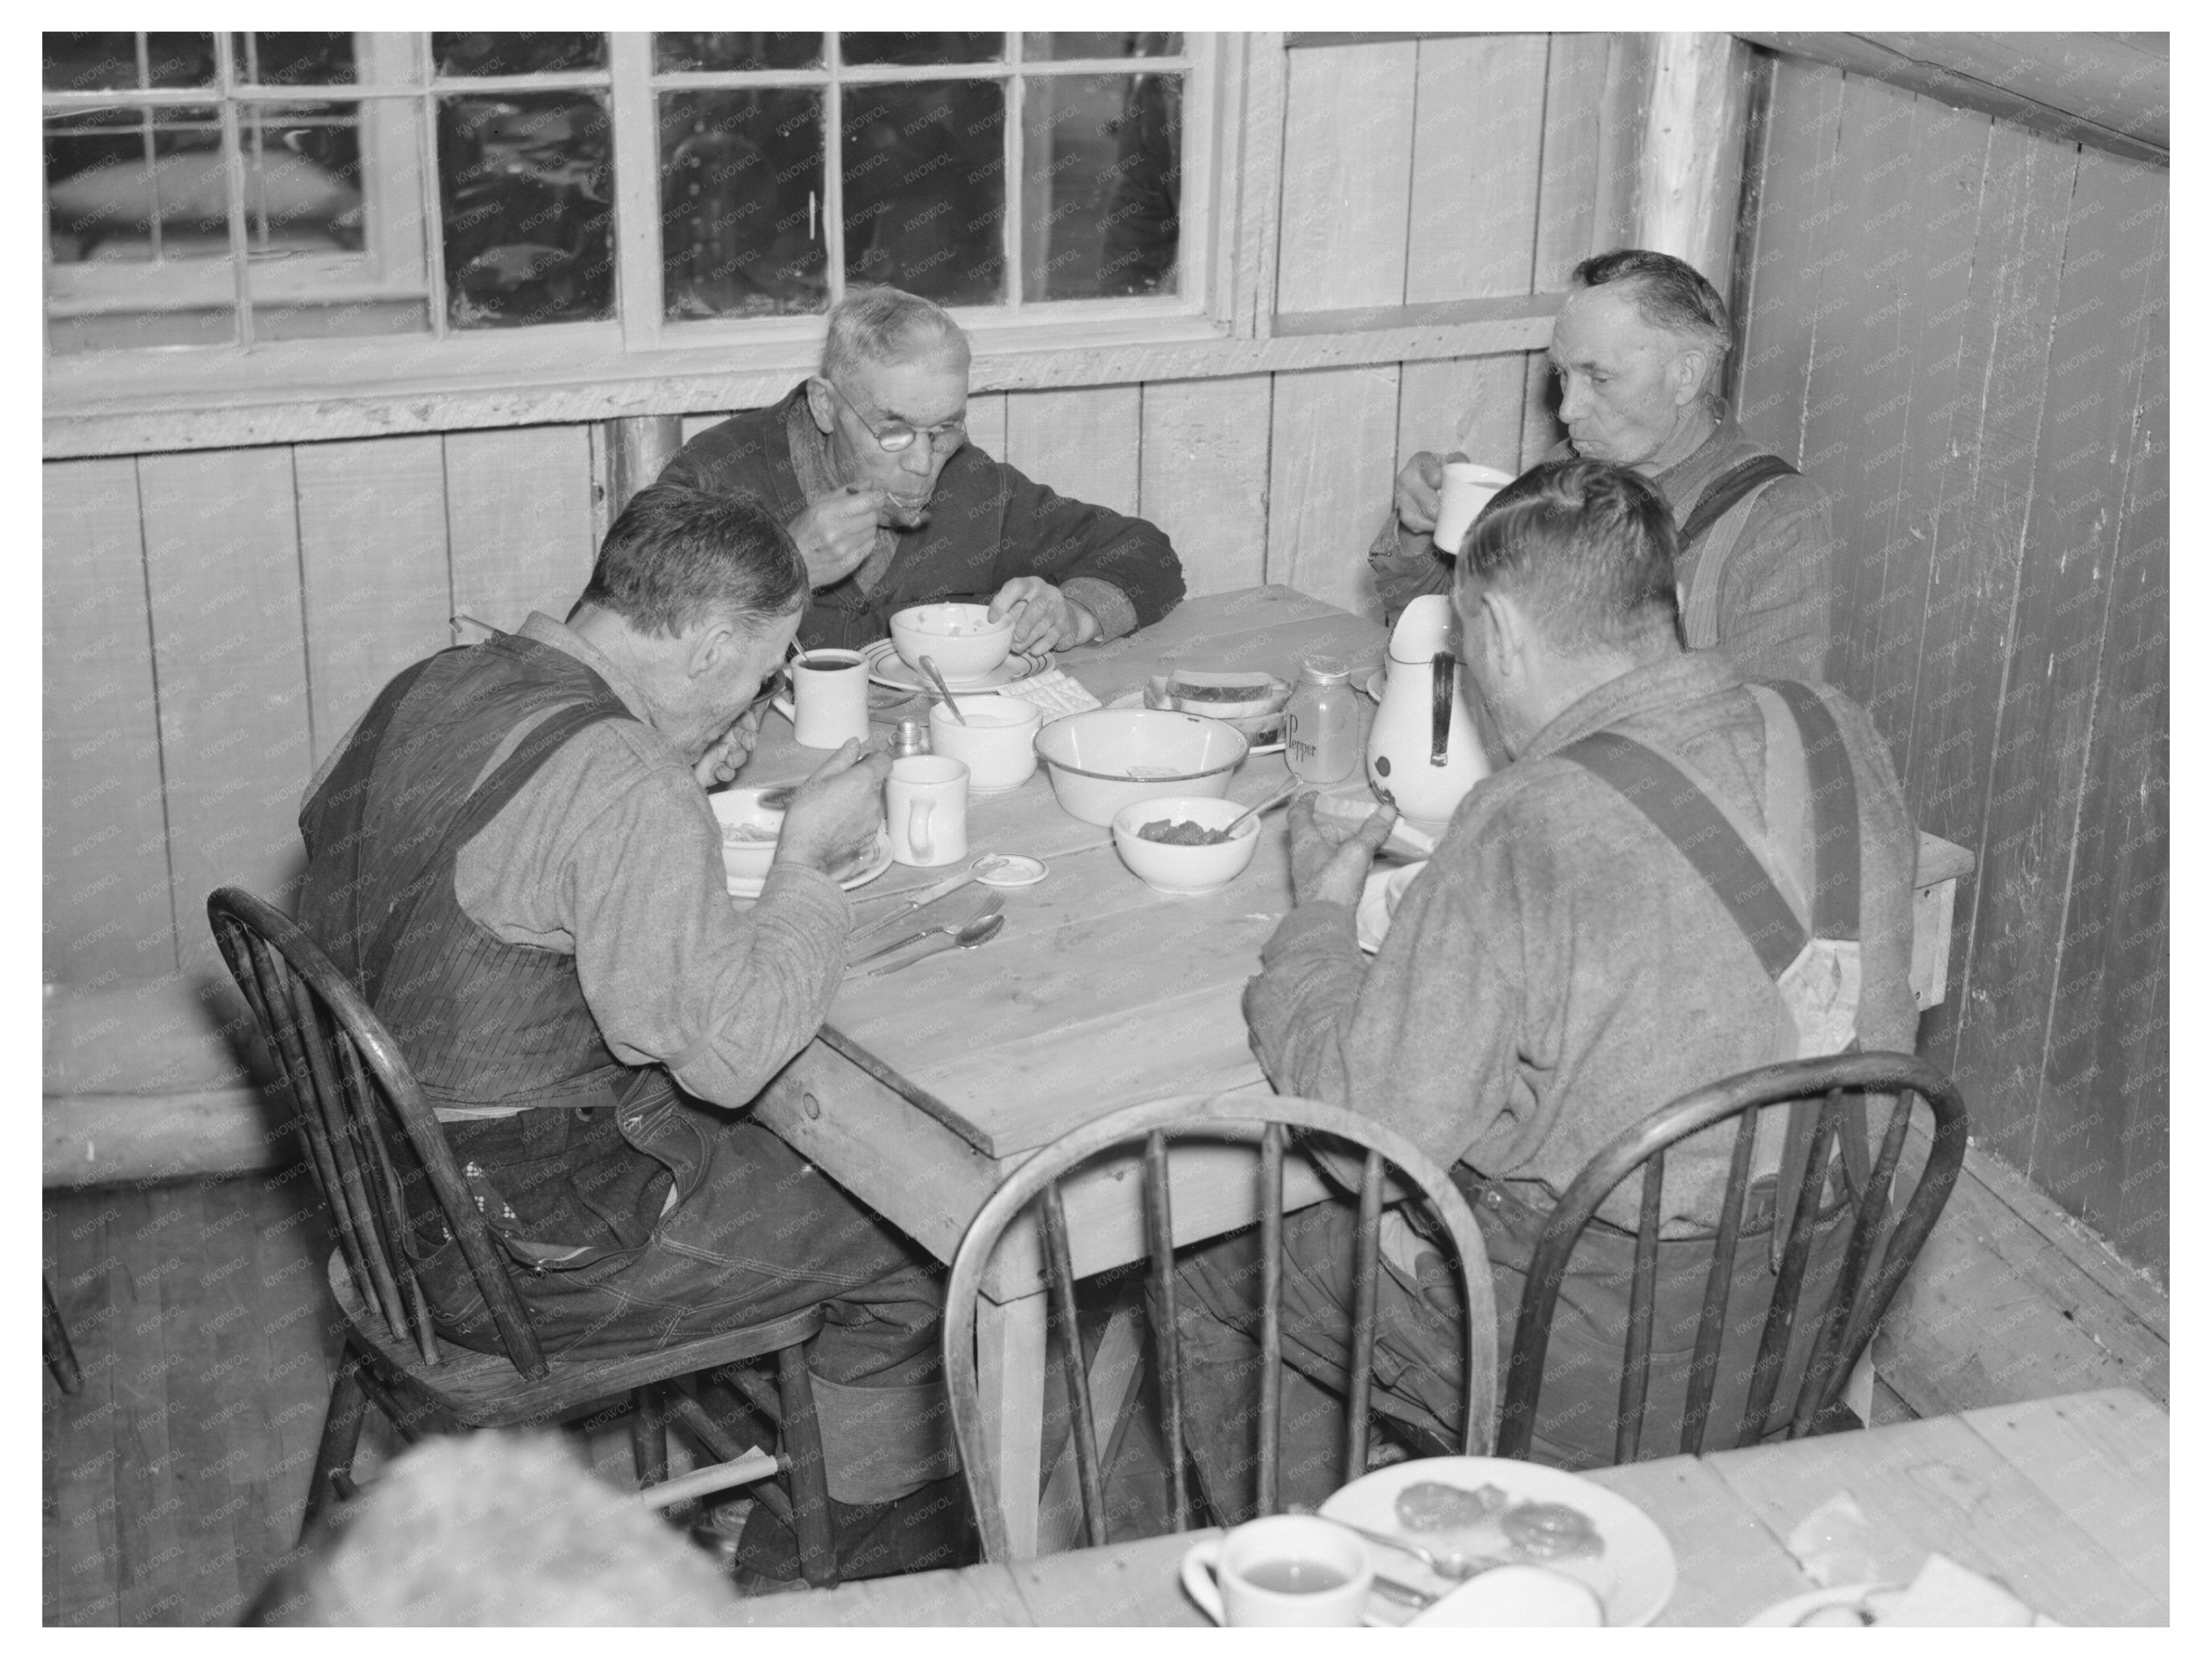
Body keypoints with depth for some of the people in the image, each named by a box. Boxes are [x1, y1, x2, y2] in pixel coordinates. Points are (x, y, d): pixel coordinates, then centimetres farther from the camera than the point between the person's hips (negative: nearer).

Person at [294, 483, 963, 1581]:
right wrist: (808, 861, -11)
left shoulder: (430, 688, 1)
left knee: (795, 1144, 24)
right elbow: (729, 1052, -25)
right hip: (520, 1257, -9)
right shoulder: (623, 788, -26)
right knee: (924, 1246, 5)